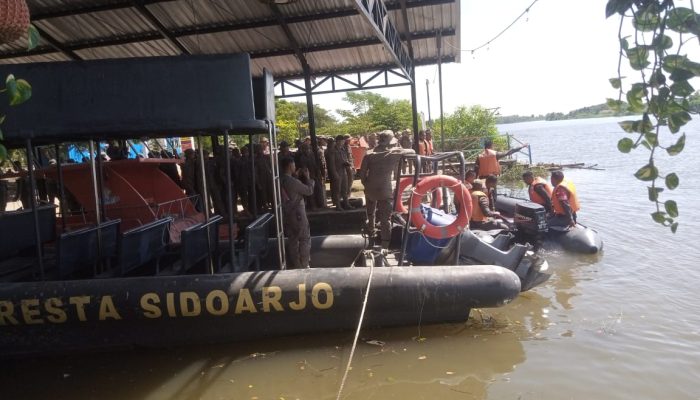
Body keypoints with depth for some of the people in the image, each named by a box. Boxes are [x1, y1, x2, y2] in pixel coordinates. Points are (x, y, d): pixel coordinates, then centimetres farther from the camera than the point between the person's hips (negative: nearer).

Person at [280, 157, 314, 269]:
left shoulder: (280, 181, 1)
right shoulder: (293, 181, -23)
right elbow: (309, 191, -14)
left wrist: (296, 176, 10)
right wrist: (308, 178, -1)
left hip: (286, 215, 8)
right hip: (297, 215, -8)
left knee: (292, 239, 16)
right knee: (305, 239, 5)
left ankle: (294, 264, 22)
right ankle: (304, 265, 7)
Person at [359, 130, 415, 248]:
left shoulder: (369, 155, -3)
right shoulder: (393, 153, -8)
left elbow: (362, 173, -3)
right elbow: (412, 152, 2)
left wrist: (366, 184, 12)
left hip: (370, 190, 3)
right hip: (385, 190, -3)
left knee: (371, 212, 27)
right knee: (385, 218, -2)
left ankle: (371, 229, 51)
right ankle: (385, 244, -8)